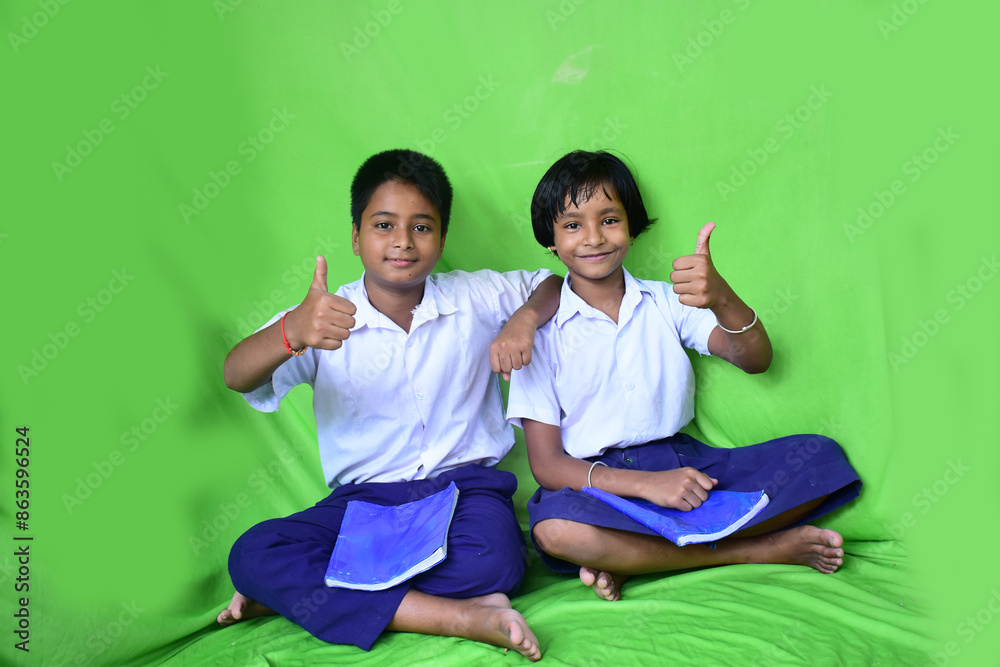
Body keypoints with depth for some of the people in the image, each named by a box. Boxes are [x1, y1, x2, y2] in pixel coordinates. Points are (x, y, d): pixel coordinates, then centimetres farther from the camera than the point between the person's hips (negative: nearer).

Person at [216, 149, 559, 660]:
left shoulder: (476, 298, 4)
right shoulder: (324, 317, -3)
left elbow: (557, 282, 16)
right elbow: (237, 377, -19)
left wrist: (526, 318, -7)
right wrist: (292, 335, -42)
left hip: (461, 484, 0)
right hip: (363, 498, 0)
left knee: (494, 560, -34)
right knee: (252, 555, -24)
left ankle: (306, 593, -14)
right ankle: (463, 616, -27)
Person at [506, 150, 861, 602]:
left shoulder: (667, 301, 9)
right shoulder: (542, 331, -2)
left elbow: (755, 360, -6)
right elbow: (546, 463, -8)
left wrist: (722, 300, -28)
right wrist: (645, 484, -23)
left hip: (685, 464, 4)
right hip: (603, 481, -3)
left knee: (821, 456, -13)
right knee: (554, 529, -36)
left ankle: (630, 560, -19)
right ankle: (765, 548, -19)